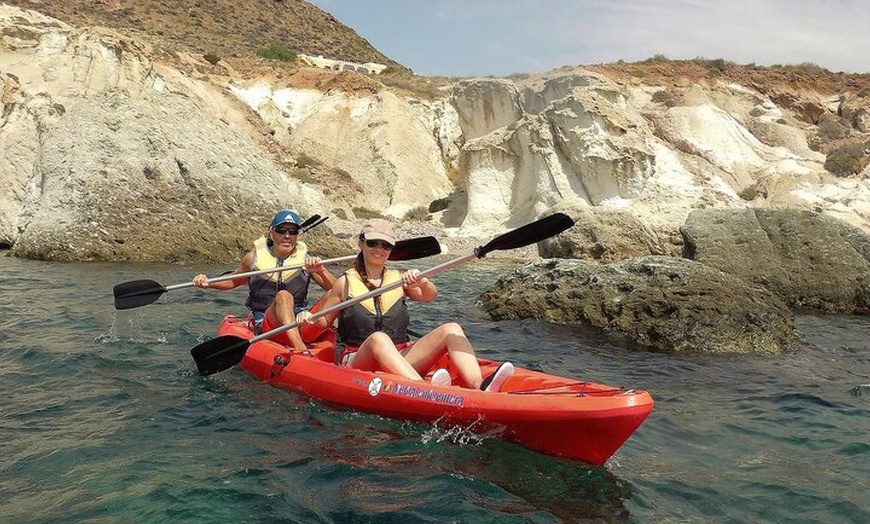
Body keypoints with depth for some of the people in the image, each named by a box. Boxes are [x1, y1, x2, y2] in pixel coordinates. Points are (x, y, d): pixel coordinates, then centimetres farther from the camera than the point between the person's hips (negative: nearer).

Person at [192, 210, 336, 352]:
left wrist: (321, 271, -20)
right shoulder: (255, 257, 4)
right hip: (265, 325, -2)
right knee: (283, 296, -34)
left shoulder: (305, 259, 4)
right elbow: (234, 281, 22)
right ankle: (301, 351, -52)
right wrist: (208, 283, 4)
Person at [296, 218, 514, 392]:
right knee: (378, 338, -37)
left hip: (401, 360, 4)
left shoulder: (399, 279, 13)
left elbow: (429, 296, -4)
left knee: (451, 329, -17)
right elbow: (324, 320, 14)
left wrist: (422, 283, -26)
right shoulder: (346, 283, 8)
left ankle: (479, 387, -42)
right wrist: (309, 318, -8)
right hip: (357, 361, -3)